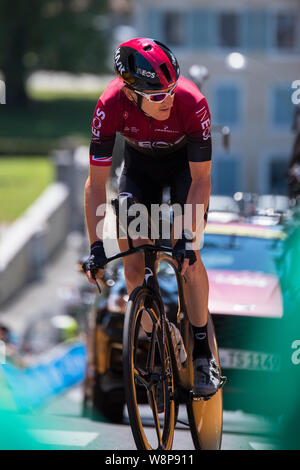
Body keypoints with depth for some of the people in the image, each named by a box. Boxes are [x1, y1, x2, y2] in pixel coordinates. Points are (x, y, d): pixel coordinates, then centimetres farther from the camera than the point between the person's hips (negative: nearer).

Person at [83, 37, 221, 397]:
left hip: (184, 161, -2)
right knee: (133, 265, -6)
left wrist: (187, 236, -36)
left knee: (188, 256, -17)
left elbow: (200, 180, -28)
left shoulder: (192, 104, -38)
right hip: (140, 163, 2)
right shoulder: (111, 106, -34)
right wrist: (96, 246, -30)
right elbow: (96, 183, -26)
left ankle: (203, 353, -6)